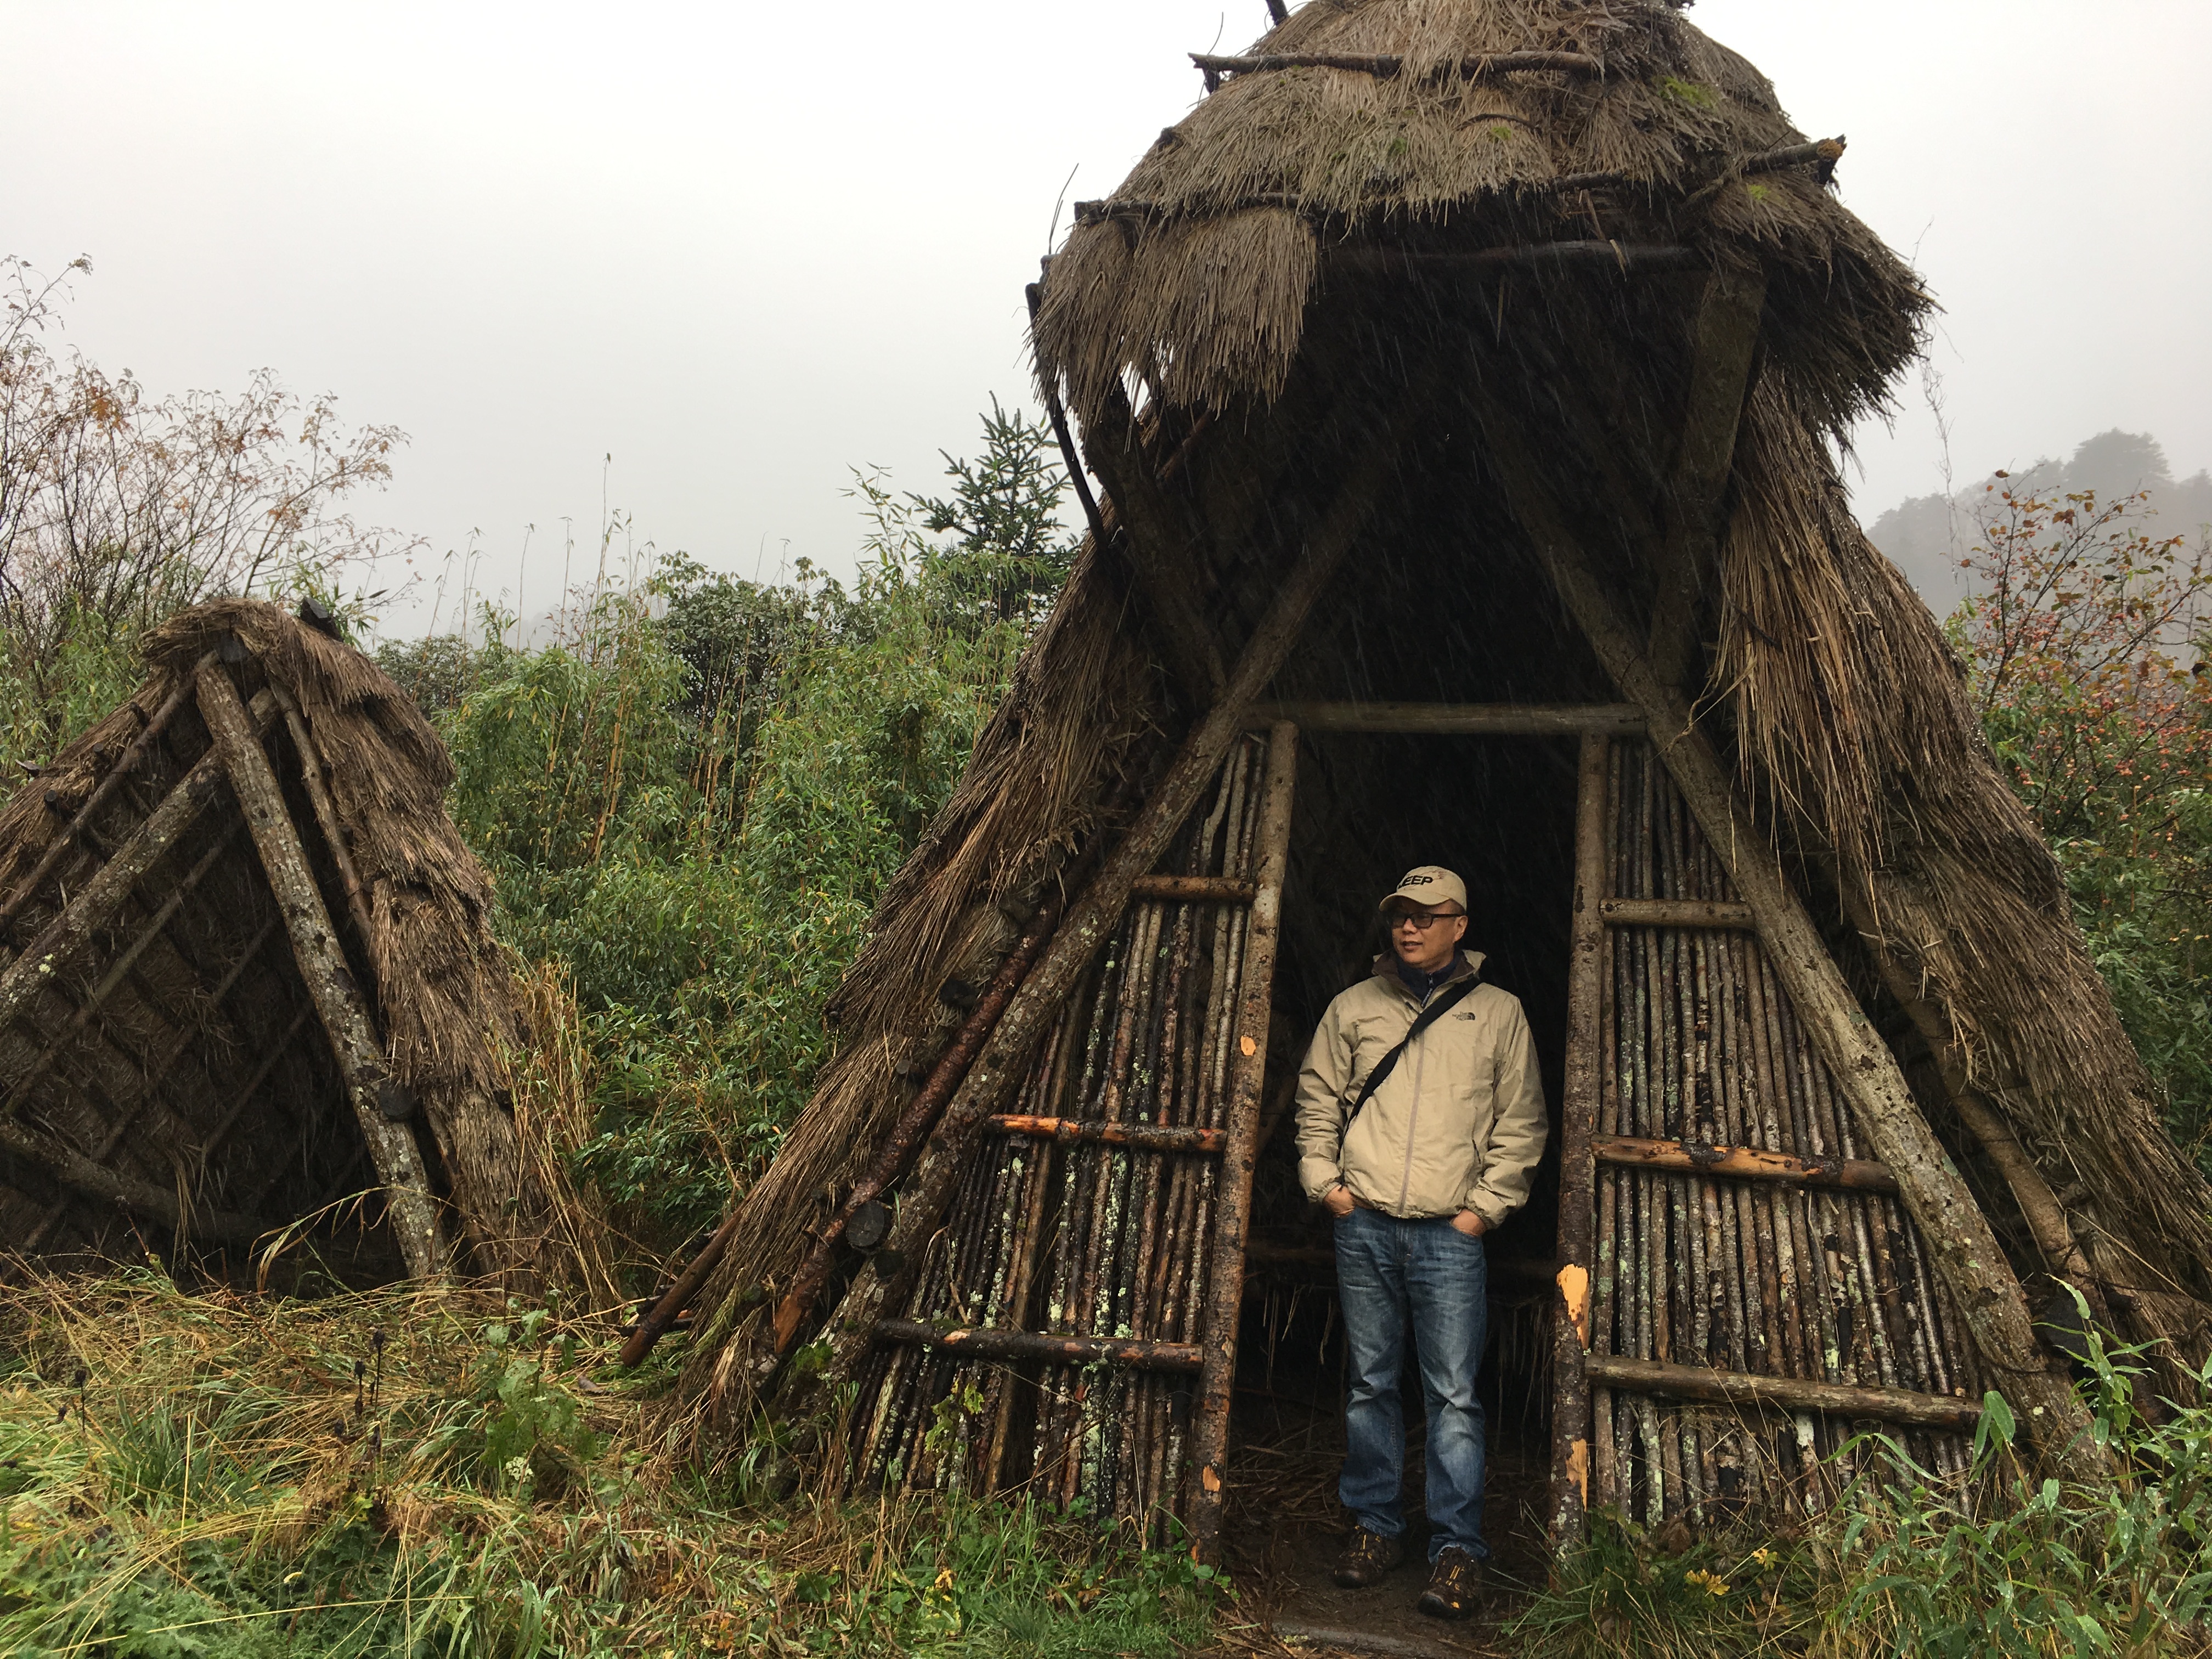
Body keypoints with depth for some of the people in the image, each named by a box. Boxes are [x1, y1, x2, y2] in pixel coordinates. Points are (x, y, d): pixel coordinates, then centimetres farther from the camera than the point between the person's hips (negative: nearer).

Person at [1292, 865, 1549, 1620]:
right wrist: (1324, 1180, 5)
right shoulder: (1354, 1007, 9)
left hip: (1450, 1234, -2)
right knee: (1370, 1383, 10)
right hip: (1364, 1228, 2)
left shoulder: (1497, 1012, 5)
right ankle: (1375, 1527, 22)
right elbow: (1317, 1098, 15)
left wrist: (1486, 1206, -1)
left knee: (1454, 1395, -3)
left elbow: (1522, 1123, 6)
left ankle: (1458, 1550, 6)